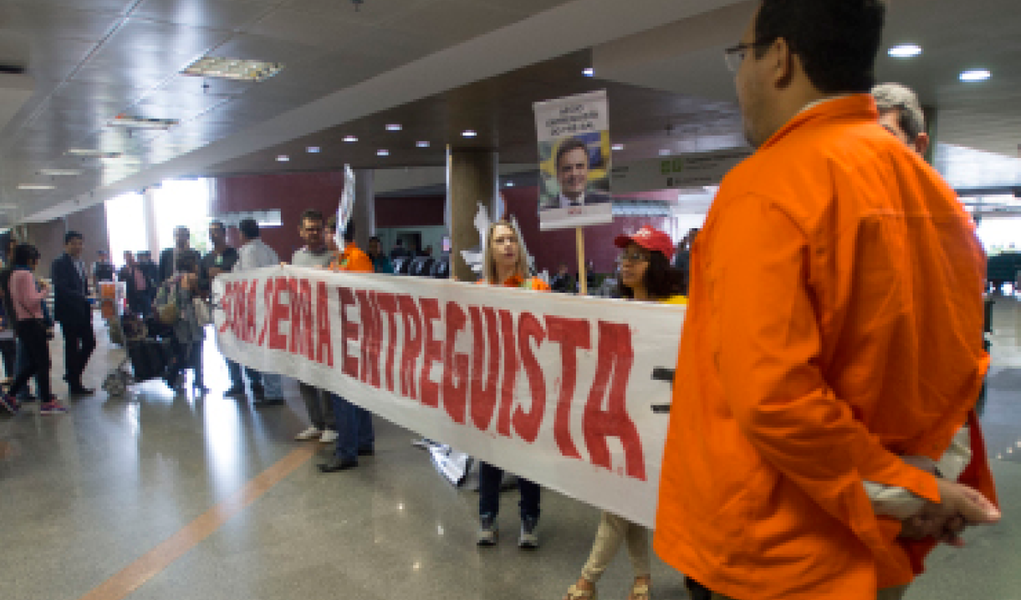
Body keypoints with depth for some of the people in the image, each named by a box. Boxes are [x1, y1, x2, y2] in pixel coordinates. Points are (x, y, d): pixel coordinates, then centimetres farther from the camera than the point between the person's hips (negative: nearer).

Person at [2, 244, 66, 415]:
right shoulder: (26, 274, -14)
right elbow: (31, 301, -21)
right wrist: (45, 290, -6)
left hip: (21, 323, 10)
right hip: (32, 323, -10)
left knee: (33, 364, 17)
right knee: (43, 363, -3)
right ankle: (47, 402, 1)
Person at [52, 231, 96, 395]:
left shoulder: (80, 263, 15)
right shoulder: (59, 263, -10)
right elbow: (61, 289, -20)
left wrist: (89, 309, 9)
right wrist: (83, 298, -28)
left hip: (83, 311, 7)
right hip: (68, 312, -7)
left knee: (90, 342, 7)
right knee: (72, 346, 1)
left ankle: (74, 374, 24)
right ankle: (74, 385, 11)